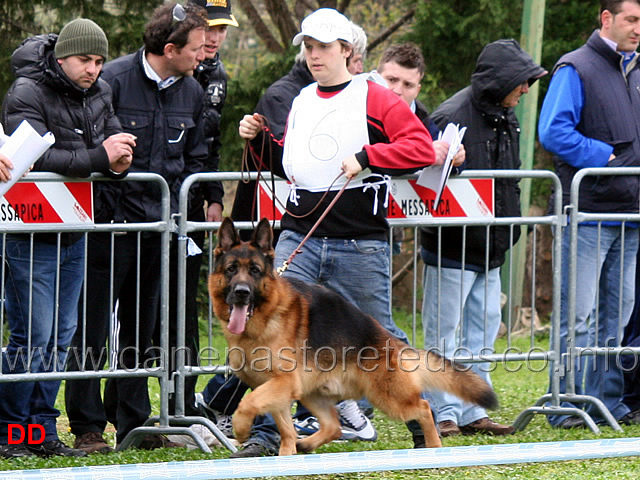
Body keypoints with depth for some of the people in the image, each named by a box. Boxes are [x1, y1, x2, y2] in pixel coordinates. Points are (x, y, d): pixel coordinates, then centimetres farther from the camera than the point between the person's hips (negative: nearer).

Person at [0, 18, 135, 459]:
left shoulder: (99, 93, 7)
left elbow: (116, 140, 12)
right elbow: (36, 158, -27)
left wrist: (119, 161, -13)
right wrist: (98, 158, -30)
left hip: (74, 234, 7)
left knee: (61, 334, 11)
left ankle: (42, 430, 18)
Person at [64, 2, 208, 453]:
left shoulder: (192, 91, 9)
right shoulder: (114, 80, -12)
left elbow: (195, 159, 18)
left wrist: (178, 209, 7)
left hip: (159, 225, 6)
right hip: (112, 222, -6)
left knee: (143, 328, 12)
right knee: (93, 326, -2)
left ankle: (133, 421, 19)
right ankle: (88, 427, 3)